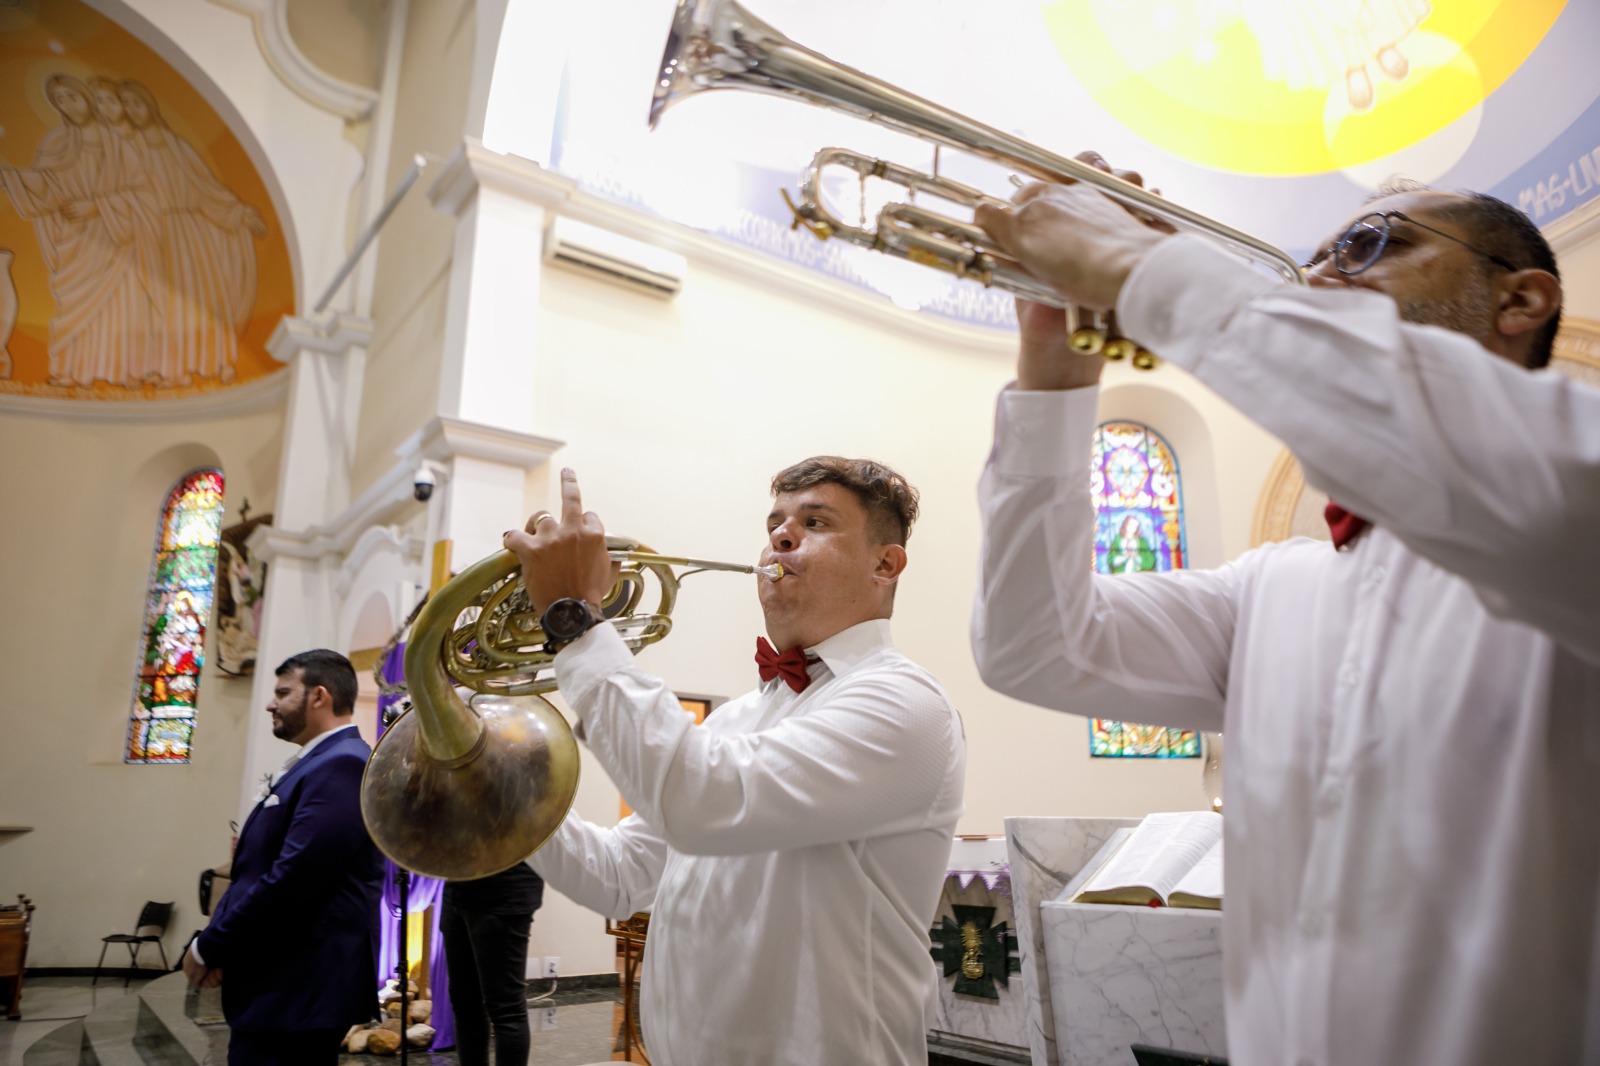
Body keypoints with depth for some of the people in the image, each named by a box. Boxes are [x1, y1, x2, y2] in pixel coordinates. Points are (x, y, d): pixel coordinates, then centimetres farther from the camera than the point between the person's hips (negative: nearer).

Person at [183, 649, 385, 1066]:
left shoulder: (341, 765, -18)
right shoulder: (318, 763, 15)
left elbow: (292, 878, -24)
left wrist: (207, 948, -13)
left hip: (299, 989, -9)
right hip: (284, 982, 9)